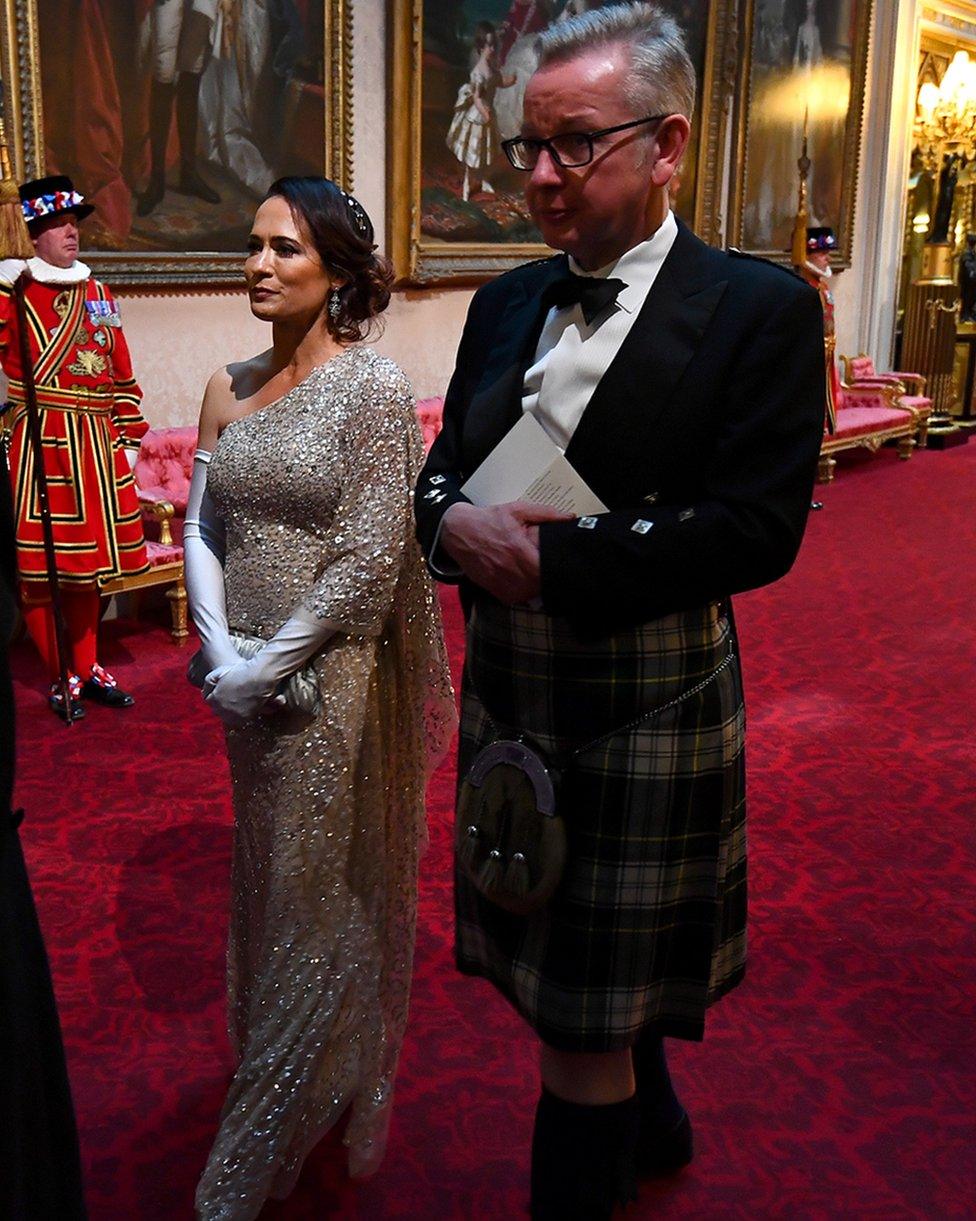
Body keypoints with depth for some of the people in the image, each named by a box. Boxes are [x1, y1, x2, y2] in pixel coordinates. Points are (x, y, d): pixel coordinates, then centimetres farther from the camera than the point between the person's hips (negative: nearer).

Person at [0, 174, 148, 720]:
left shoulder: (98, 293, 14)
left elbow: (122, 374, 16)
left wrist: (129, 438, 13)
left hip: (96, 445, 5)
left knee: (90, 558, 12)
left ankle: (88, 667, 24)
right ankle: (65, 676, 12)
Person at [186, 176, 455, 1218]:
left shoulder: (372, 386, -13)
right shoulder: (229, 388, 5)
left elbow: (373, 558, -17)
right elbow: (202, 526, 6)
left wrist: (273, 661, -15)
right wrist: (219, 646, -9)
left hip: (335, 675, -6)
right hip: (247, 678, 6)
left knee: (323, 887, 8)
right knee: (266, 875, 20)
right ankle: (277, 1071, 45)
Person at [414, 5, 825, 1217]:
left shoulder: (761, 309, -12)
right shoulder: (506, 302, 7)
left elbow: (757, 529, -19)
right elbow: (443, 468, 9)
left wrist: (550, 555, -23)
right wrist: (455, 520, -15)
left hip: (644, 707, -6)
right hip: (509, 694, 7)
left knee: (585, 1020, 5)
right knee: (563, 964, 24)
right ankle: (652, 1120, 52)